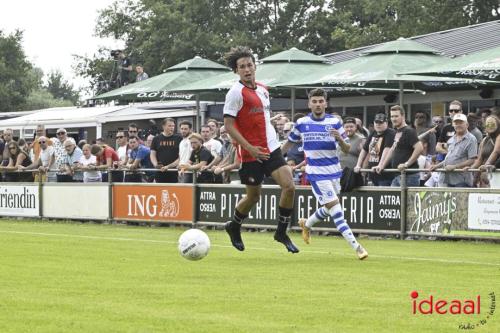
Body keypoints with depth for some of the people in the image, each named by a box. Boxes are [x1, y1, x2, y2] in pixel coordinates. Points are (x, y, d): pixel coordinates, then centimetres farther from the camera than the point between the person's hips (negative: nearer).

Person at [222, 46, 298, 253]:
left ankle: (281, 232, 5)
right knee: (253, 196, 5)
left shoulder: (262, 89, 11)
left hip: (271, 149, 6)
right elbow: (228, 125, -16)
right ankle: (234, 227, 33)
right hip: (251, 154, -6)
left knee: (289, 186, -10)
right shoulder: (236, 92, -13)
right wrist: (250, 148, -21)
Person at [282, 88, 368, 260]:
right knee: (335, 206, -13)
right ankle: (355, 246, -16)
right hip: (316, 173, -3)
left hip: (334, 171, 3)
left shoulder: (335, 122, -1)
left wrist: (340, 139, -21)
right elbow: (290, 141, 17)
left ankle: (306, 224, 46)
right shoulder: (302, 123, -1)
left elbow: (347, 149, -1)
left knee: (329, 209, 15)